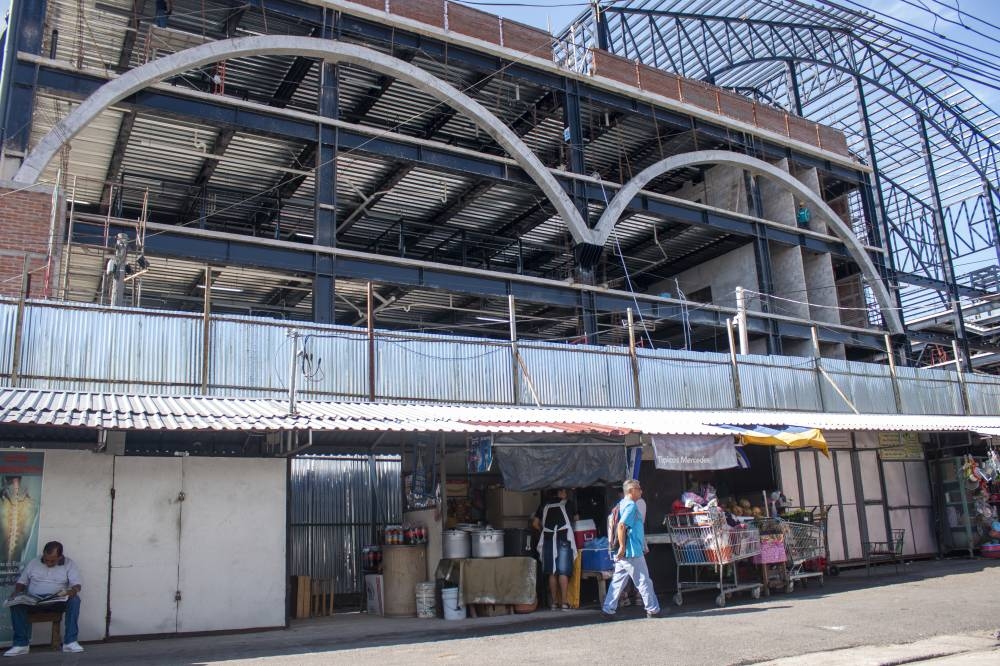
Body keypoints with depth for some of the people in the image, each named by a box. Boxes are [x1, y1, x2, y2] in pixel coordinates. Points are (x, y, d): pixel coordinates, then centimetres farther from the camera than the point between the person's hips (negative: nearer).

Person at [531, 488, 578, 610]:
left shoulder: (544, 506, 15)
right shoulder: (568, 504, 12)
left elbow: (535, 524, 10)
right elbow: (576, 519, 28)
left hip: (548, 540, 2)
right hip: (564, 539, -2)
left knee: (552, 572, 6)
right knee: (563, 572, -1)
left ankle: (554, 602, 9)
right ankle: (564, 602, -3)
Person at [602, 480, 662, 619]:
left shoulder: (622, 504, 15)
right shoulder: (631, 505, -14)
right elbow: (621, 525, -26)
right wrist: (622, 546, -24)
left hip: (624, 553, 9)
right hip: (632, 552, -9)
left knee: (617, 582, 10)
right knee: (644, 581, 3)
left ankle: (608, 610, 10)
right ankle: (653, 610, 12)